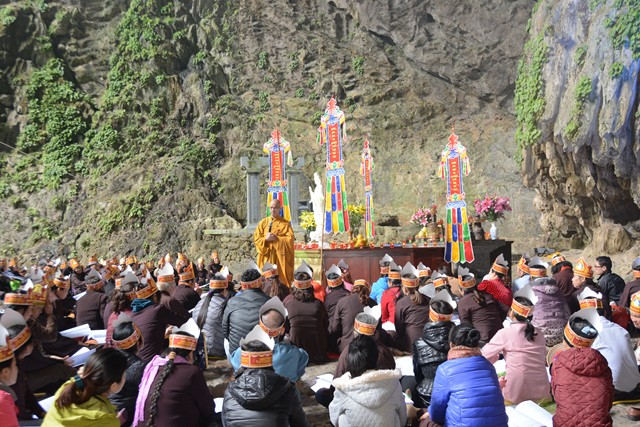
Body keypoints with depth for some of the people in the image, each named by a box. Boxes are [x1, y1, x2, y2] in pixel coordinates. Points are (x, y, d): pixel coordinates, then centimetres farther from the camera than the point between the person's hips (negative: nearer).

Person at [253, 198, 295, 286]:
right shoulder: (263, 222, 8)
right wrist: (265, 239, -14)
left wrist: (276, 239, -17)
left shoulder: (285, 223, 1)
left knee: (281, 280, -2)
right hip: (266, 257, 2)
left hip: (280, 257, -2)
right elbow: (256, 238, 4)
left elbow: (290, 239, -8)